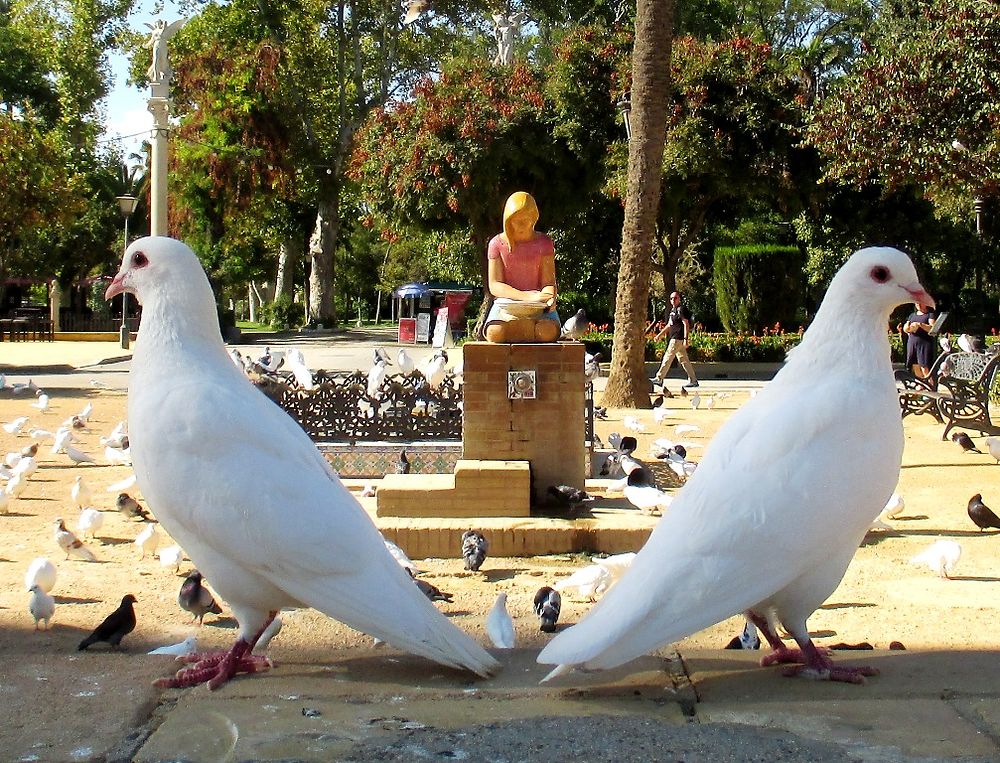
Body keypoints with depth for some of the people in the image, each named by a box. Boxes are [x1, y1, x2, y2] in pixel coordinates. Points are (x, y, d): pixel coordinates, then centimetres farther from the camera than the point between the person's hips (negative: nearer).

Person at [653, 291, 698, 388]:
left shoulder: (681, 309, -10)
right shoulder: (673, 310, 19)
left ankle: (659, 378, -1)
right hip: (674, 338, 10)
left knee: (667, 358, -5)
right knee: (684, 360, 8)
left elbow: (686, 324, -16)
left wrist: (685, 339, -23)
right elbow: (669, 325, 27)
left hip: (678, 339, -10)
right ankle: (693, 380, 9)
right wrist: (659, 335, 26)